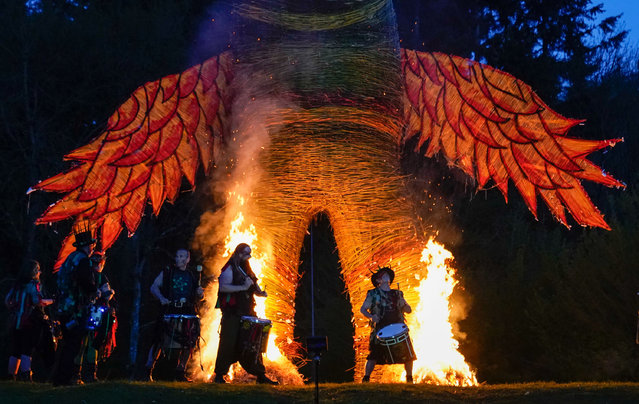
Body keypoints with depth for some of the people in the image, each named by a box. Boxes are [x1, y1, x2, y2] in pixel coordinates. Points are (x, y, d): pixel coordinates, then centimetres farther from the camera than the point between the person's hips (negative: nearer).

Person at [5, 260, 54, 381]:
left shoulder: (17, 285, 13)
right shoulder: (34, 284, -8)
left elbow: (7, 300, 15)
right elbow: (38, 301, -20)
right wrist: (51, 301, -6)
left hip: (15, 321, 7)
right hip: (29, 322, -7)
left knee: (15, 350, 12)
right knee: (27, 350, -5)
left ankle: (12, 374, 15)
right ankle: (25, 373, -10)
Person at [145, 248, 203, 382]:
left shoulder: (192, 276, 16)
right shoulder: (167, 272, 10)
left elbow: (198, 298, 21)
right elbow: (154, 287, 4)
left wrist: (200, 293, -3)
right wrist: (161, 298, -15)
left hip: (187, 314, 3)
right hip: (169, 312, -3)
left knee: (188, 343, -1)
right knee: (159, 340, -11)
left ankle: (180, 372, 12)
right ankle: (148, 371, -5)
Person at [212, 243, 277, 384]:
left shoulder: (247, 270, 18)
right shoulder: (229, 269, -6)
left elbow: (253, 288, 25)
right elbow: (223, 287, -20)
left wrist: (260, 292, 3)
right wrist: (243, 287, -24)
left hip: (248, 314, 7)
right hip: (232, 314, -7)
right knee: (229, 343, -5)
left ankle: (260, 375, 13)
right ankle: (219, 375, 3)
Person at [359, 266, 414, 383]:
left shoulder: (397, 294, 20)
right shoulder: (373, 294, 9)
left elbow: (408, 309, 19)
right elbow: (362, 309, 5)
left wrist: (403, 305, -4)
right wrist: (371, 316, -15)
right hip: (380, 329, -3)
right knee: (374, 354, -12)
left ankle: (409, 378, 11)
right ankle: (366, 378, -2)